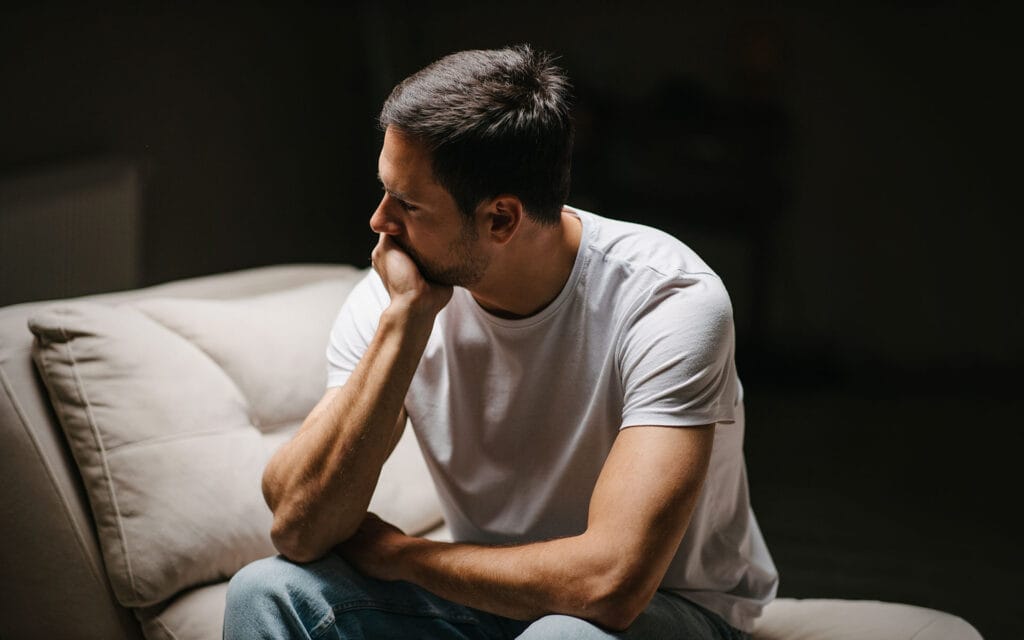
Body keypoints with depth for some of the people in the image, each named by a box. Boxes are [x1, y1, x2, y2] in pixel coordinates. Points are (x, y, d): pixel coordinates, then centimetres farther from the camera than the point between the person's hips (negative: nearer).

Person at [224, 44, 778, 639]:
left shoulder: (671, 300, -26)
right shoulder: (386, 302, -12)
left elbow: (609, 582, -33)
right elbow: (298, 529, -21)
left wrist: (394, 552, -19)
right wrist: (405, 320, -27)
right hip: (490, 591, 3)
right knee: (267, 590, -19)